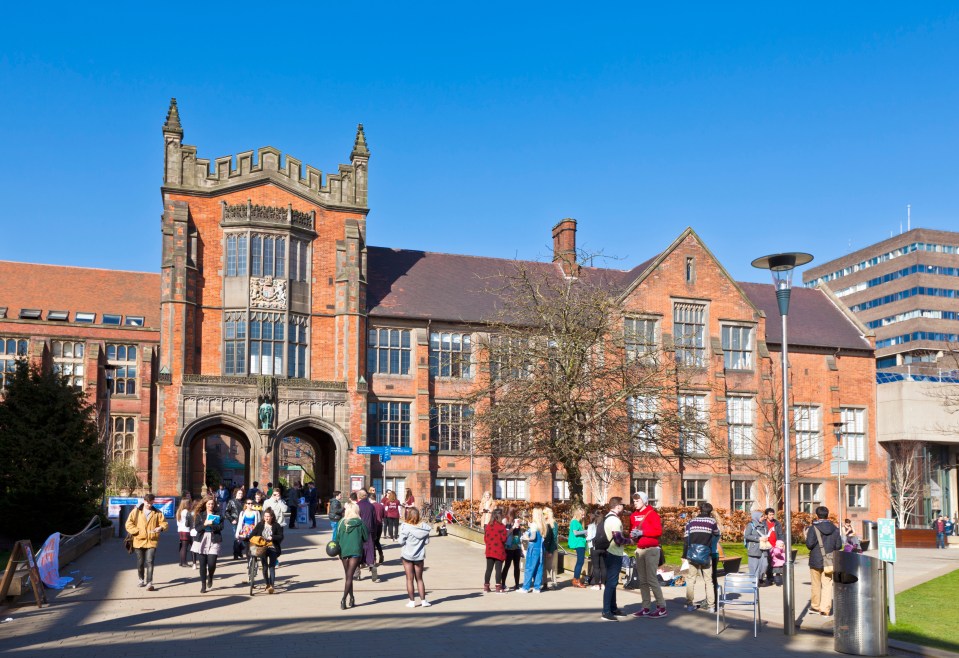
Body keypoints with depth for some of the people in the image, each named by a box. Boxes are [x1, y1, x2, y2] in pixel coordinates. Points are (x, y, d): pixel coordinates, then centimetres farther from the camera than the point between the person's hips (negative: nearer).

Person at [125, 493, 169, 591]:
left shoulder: (157, 513, 5)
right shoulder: (136, 511, 2)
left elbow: (165, 523, 6)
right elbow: (128, 524, -1)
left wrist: (161, 528, -16)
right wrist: (137, 531, -12)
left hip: (152, 541, -1)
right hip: (139, 541, 1)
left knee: (150, 562, -11)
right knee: (140, 562, 14)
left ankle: (149, 583, -12)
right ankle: (141, 580, 33)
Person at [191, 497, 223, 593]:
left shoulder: (218, 515, 6)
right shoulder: (199, 515, 8)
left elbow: (220, 527, -6)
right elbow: (197, 528, -3)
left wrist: (210, 524, -16)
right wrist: (205, 524, -18)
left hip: (214, 541, -1)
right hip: (201, 541, 1)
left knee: (211, 563, -11)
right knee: (202, 564, 2)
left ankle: (210, 577, 22)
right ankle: (203, 585, 13)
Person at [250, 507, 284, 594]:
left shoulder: (276, 525, -2)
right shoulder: (260, 525, 4)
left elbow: (281, 536, -4)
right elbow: (253, 534, 6)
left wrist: (272, 537, -19)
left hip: (273, 548, -3)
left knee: (272, 567, -9)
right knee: (264, 567, 8)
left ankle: (271, 585, -12)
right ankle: (267, 584, 24)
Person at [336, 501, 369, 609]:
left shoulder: (341, 522, 2)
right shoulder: (360, 523, -5)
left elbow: (337, 538, 6)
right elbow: (366, 537, 0)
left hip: (343, 552, 3)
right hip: (356, 552, -3)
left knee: (347, 576, 16)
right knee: (349, 576, -4)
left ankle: (351, 598, 18)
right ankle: (344, 598, -17)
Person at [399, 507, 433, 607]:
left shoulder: (405, 527, -17)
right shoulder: (424, 527, -6)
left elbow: (401, 541, -14)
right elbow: (427, 541, -2)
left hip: (407, 555, -3)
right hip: (419, 556, 3)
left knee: (409, 579, 8)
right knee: (419, 579, 15)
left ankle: (412, 601, 10)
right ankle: (423, 600, 13)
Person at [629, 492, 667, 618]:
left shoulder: (652, 514, -8)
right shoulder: (633, 516, 11)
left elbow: (658, 531, -17)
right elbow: (631, 531, 21)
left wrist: (642, 532, -20)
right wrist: (632, 534, -2)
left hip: (651, 549, -7)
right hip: (639, 550, 7)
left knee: (651, 579, -9)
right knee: (642, 579, 8)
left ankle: (662, 608, -2)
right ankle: (645, 608, 13)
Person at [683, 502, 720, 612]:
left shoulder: (691, 521, 4)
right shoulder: (712, 521, -1)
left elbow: (686, 539, 2)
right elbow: (717, 534, 16)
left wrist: (685, 555, 7)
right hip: (706, 555, -1)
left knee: (691, 579, 8)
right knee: (708, 580, 9)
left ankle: (690, 604, 6)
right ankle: (711, 605, 7)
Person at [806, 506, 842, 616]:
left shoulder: (813, 528, -11)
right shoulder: (835, 529, 2)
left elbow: (809, 544, -17)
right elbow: (839, 546, 2)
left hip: (816, 561, -2)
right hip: (829, 561, 2)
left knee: (816, 585, 11)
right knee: (827, 584, 2)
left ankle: (815, 606, 22)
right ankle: (825, 609, -3)